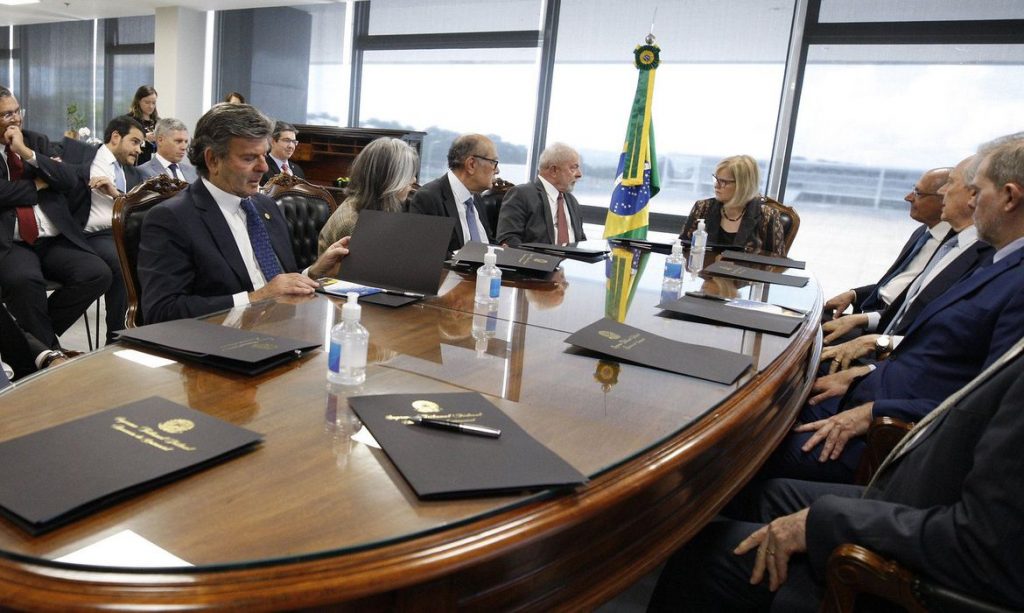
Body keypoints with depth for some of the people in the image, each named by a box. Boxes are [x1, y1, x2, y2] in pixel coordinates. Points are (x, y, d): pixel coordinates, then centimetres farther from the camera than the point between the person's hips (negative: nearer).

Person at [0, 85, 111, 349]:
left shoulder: (37, 141, 17)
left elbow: (71, 182, 3)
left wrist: (28, 153, -5)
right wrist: (40, 183, 0)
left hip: (55, 240, 4)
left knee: (98, 274, -23)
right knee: (23, 279, -36)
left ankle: (38, 332, -2)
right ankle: (48, 350, -11)